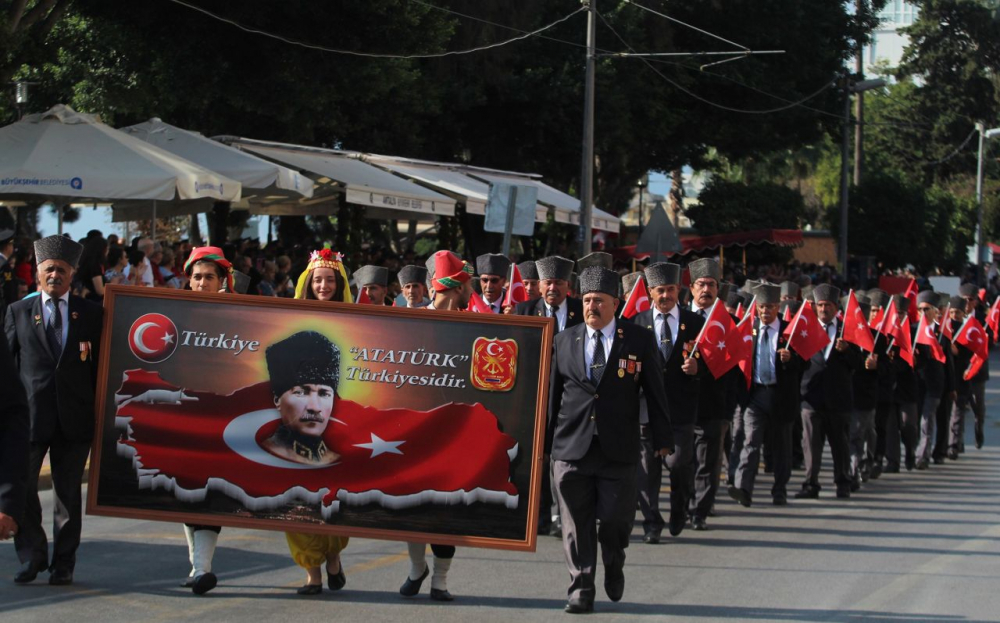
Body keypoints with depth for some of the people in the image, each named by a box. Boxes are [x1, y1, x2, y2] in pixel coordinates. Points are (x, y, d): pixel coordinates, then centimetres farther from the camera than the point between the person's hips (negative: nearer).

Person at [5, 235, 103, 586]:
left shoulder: (91, 314, 8)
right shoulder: (18, 313, 9)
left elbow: (99, 366, 8)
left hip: (74, 418, 0)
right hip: (30, 415, 0)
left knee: (69, 492, 5)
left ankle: (63, 565, 13)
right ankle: (32, 557, 12)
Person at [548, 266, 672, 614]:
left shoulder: (639, 341, 3)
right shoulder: (564, 341, 8)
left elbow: (655, 392, 5)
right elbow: (552, 393, 10)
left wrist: (663, 439, 3)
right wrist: (544, 442, 10)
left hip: (618, 451, -1)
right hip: (571, 448, 1)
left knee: (615, 518, 1)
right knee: (577, 523, 2)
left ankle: (613, 566, 30)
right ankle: (581, 588, 10)